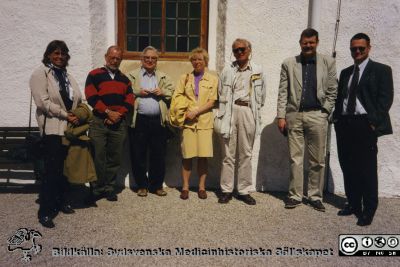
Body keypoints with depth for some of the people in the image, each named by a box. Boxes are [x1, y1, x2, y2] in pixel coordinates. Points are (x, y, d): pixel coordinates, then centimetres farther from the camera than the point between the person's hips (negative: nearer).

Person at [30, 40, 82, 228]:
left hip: (70, 127, 6)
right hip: (52, 128, -6)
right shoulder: (40, 73, -2)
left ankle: (60, 202, 25)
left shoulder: (67, 75, 18)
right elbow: (43, 102, -14)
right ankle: (45, 211, 3)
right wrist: (66, 115, -16)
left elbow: (77, 100, 17)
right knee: (52, 170, -7)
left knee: (64, 168, 11)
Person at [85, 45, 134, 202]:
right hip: (99, 123, -3)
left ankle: (109, 189, 17)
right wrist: (108, 112, -13)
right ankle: (97, 190, 10)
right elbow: (91, 97, -6)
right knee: (97, 158, -2)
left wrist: (118, 114, -8)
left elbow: (130, 101, 6)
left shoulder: (124, 79, 16)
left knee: (115, 158, 6)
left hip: (119, 124, 3)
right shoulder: (94, 75, 6)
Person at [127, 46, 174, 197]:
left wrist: (163, 92, -6)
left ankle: (157, 185, 19)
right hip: (139, 120, -1)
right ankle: (142, 185, 18)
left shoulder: (164, 77, 16)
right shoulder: (132, 76, 10)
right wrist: (137, 92, -10)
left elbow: (173, 93, 11)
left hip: (158, 121, 2)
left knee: (159, 155, 5)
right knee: (138, 155, 4)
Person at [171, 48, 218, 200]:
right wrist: (183, 112, -7)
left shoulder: (212, 79, 10)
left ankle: (201, 187, 10)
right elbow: (176, 97, 8)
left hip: (204, 121, -1)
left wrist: (195, 112, -10)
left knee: (203, 156, -2)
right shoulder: (185, 78, 15)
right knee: (187, 155, 0)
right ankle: (185, 187, 9)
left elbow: (211, 102, 1)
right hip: (188, 122, 1)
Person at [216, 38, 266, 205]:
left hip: (248, 112, 1)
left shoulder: (258, 71, 9)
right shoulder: (227, 70, 8)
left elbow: (261, 96, 13)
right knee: (228, 154, 3)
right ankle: (226, 190, 12)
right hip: (230, 112, 0)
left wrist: (253, 108, 9)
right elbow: (221, 94, 10)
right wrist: (225, 111, 7)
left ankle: (244, 190, 15)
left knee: (246, 154, 5)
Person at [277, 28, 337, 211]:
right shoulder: (288, 64, 8)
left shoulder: (328, 63, 7)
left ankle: (315, 196, 18)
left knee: (317, 160, 5)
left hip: (317, 116, 0)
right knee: (295, 158, 5)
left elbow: (332, 91, 7)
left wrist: (325, 111, -2)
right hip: (294, 116, 0)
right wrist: (281, 116, -2)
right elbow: (283, 92, 4)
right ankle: (295, 196, 15)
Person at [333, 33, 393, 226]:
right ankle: (353, 204, 23)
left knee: (367, 170, -1)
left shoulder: (382, 70, 3)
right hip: (344, 125, 6)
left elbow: (385, 98, -5)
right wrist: (337, 118, 6)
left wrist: (373, 122, -13)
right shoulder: (345, 72, 19)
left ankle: (368, 211, 10)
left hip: (365, 125, -5)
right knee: (348, 167, 9)